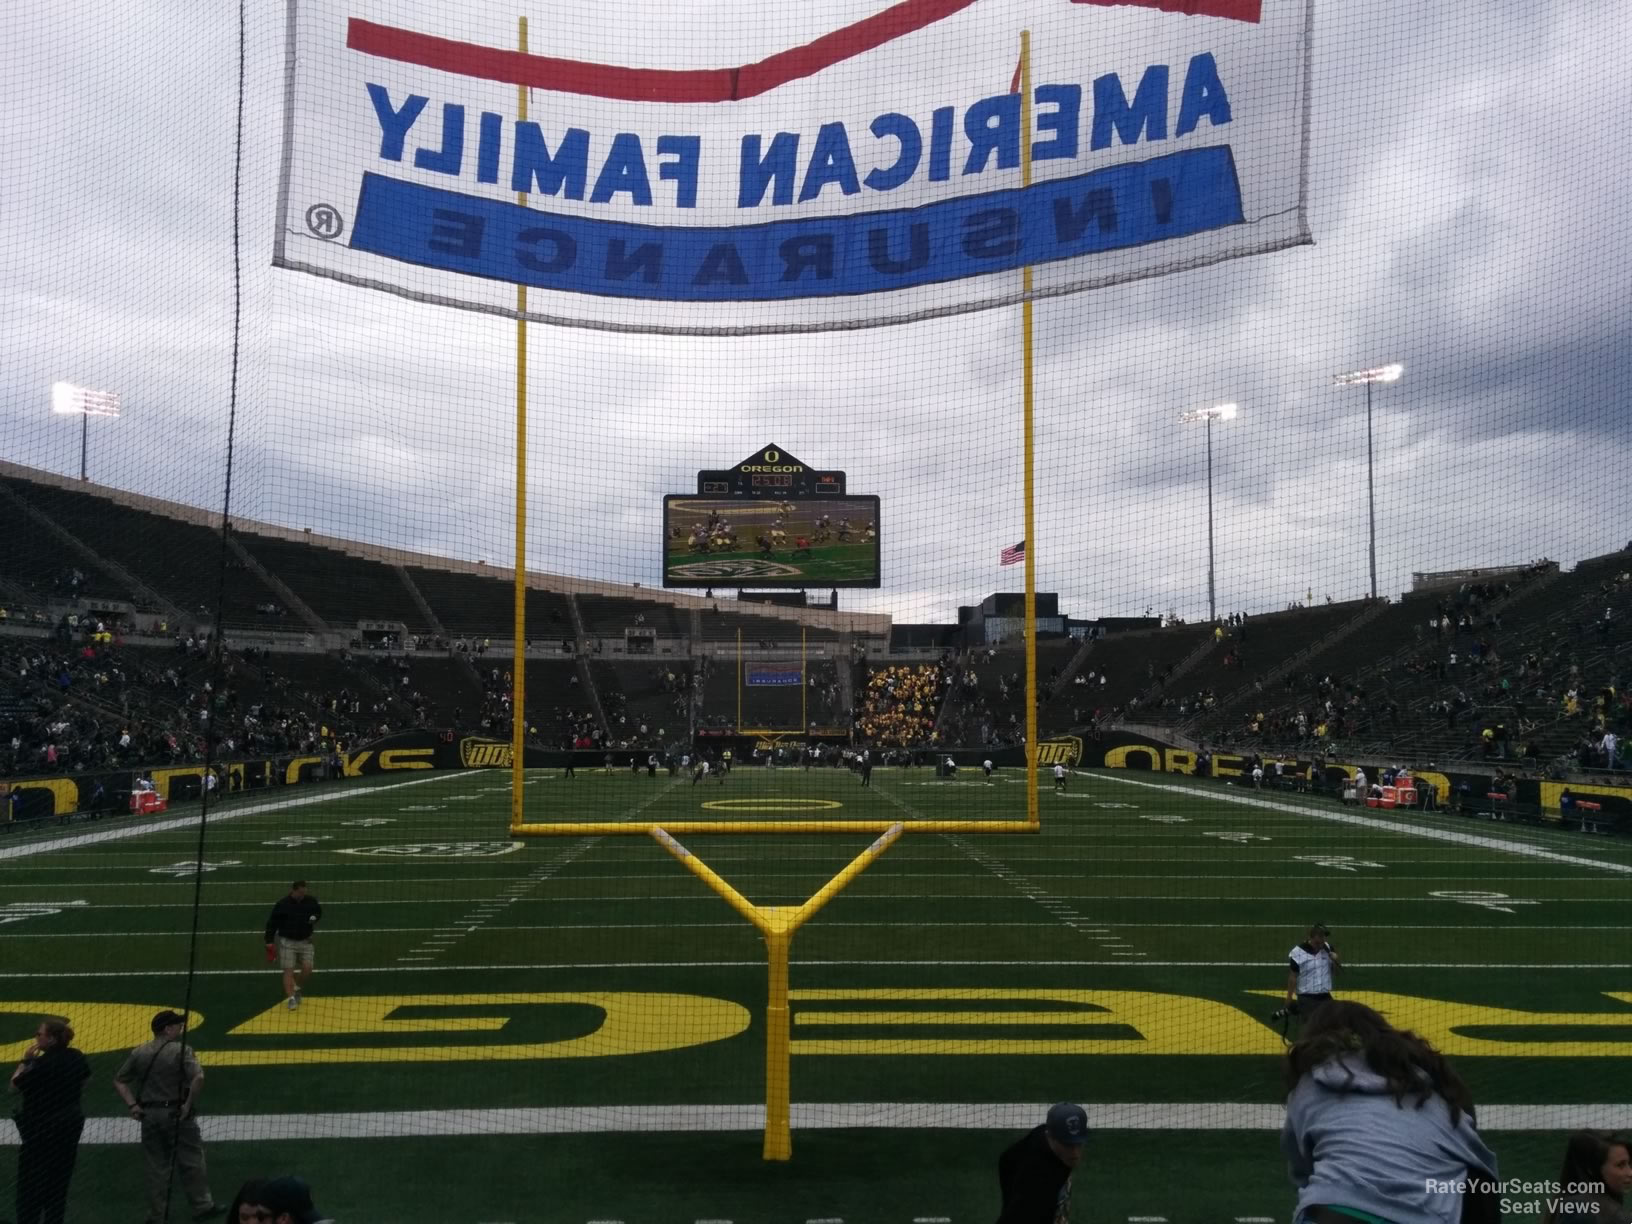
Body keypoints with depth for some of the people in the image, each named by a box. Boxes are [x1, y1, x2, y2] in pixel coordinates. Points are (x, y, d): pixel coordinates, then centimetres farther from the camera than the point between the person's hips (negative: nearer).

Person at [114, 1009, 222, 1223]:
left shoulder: (138, 1053, 3)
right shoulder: (181, 1050, -13)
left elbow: (118, 1081, 6)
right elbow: (198, 1078, -24)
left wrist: (132, 1105, 5)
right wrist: (189, 1104, -12)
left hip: (149, 1115, 4)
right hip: (177, 1114, -4)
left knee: (156, 1166, 15)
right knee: (191, 1161, 9)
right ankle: (202, 1206, 17)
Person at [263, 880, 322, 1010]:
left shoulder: (311, 901, -3)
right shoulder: (282, 904, -11)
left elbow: (319, 911, 17)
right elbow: (272, 923, -4)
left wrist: (314, 917, -6)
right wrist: (269, 942, -7)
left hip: (305, 941, 3)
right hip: (287, 941, -3)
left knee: (308, 968, -5)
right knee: (288, 970, -7)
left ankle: (298, 990, 21)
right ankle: (291, 998, -5)